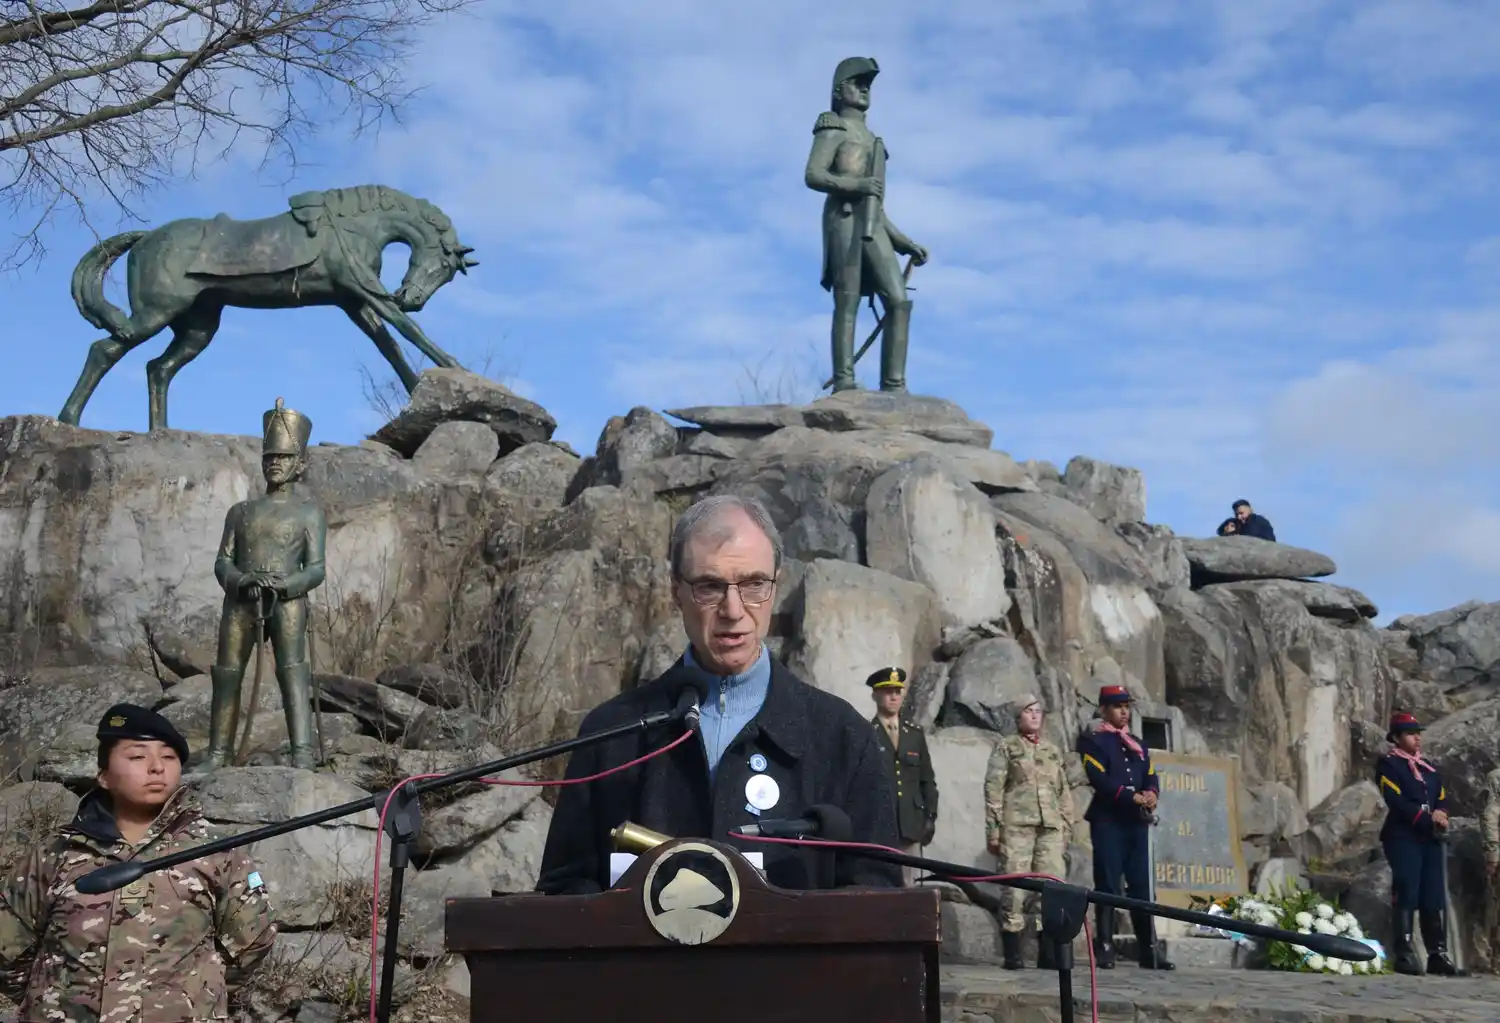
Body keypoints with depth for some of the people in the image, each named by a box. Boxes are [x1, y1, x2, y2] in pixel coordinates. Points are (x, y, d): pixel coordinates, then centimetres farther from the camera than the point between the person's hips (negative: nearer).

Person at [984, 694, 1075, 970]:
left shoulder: (1053, 751, 22)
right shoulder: (1006, 747, 9)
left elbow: (1064, 792, 22)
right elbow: (993, 789, 2)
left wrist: (1067, 828, 13)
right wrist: (993, 829, -6)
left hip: (1051, 829, 4)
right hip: (1016, 826, -4)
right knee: (1013, 889, -7)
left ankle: (1048, 954, 1)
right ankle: (1012, 955, -3)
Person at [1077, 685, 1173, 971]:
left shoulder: (1138, 745, 21)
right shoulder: (1093, 742, 2)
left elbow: (1151, 778, 12)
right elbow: (1099, 779, -12)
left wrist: (1151, 795, -11)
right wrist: (1132, 797, -21)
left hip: (1137, 823, 6)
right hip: (1108, 822, -6)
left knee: (1142, 887, 4)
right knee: (1108, 887, -5)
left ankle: (1149, 950, 6)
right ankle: (1104, 949, -2)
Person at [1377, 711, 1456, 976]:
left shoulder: (1428, 767, 20)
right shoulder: (1388, 764, -1)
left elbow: (1442, 800, 14)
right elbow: (1396, 801, -13)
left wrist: (1441, 817, -9)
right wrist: (1428, 819, -16)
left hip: (1430, 839, 6)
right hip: (1403, 838, -6)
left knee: (1435, 897, 3)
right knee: (1406, 895, -10)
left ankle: (1438, 954, 6)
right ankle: (1405, 955, -10)